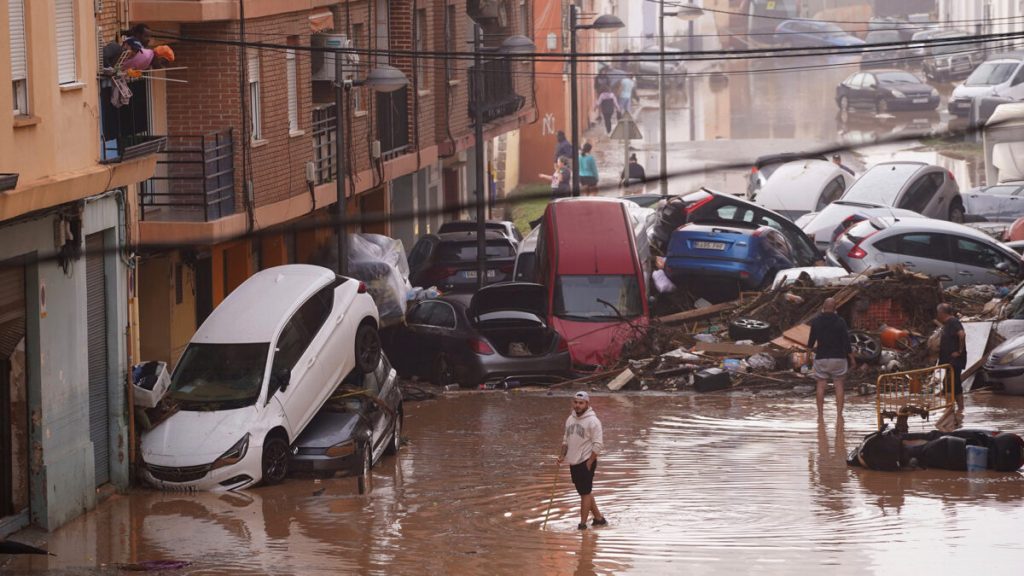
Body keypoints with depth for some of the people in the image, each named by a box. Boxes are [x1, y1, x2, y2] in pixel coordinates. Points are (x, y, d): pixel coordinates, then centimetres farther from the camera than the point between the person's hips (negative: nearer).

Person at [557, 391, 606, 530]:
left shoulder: (592, 421, -13)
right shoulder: (570, 419, 10)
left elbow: (598, 444, -14)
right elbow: (566, 439, 20)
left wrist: (590, 462, -17)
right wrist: (563, 455, 7)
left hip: (586, 462, -8)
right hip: (574, 462, 8)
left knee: (585, 492, -4)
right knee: (585, 492, 14)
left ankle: (583, 524, -1)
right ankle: (599, 518, 25)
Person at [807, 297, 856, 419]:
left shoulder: (816, 321, -3)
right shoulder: (840, 322, -6)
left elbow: (811, 342, 1)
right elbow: (846, 342, -7)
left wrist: (812, 347, 25)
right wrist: (852, 359, 3)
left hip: (821, 358, 1)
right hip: (838, 358, -1)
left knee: (821, 386, 6)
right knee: (839, 385, 4)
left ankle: (820, 414, 3)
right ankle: (839, 413, -1)